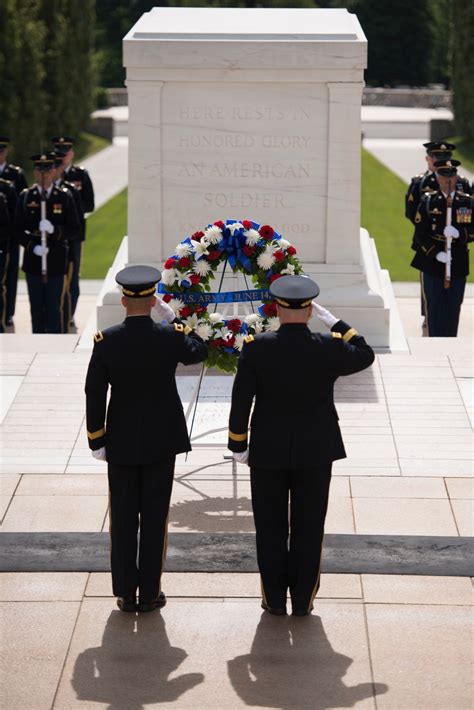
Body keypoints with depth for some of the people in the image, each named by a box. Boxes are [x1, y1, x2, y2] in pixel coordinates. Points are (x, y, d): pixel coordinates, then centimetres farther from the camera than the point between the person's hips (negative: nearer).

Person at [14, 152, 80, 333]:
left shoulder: (64, 197, 2)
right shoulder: (25, 197, 4)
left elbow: (74, 229, 0)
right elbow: (18, 229, 3)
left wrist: (54, 230, -19)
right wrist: (32, 246, -14)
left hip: (56, 261, -1)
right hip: (33, 260, 1)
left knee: (54, 308, -3)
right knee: (36, 308, 7)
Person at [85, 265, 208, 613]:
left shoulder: (105, 341, -11)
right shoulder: (170, 336, -12)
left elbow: (94, 395, -9)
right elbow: (200, 351, 11)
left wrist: (96, 441, 0)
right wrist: (174, 319, 12)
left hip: (122, 443, 0)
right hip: (161, 441, 0)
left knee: (123, 518, 9)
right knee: (154, 517, 7)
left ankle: (126, 593, 13)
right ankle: (149, 593, 11)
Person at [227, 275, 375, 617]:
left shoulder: (255, 348, -13)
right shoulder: (329, 348, -13)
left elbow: (241, 400, -8)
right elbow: (365, 356, 8)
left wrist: (238, 445, 3)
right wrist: (332, 320, 5)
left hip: (268, 451, 0)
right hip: (315, 451, 0)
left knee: (271, 528, 11)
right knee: (308, 528, 10)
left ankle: (274, 599, 17)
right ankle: (303, 600, 15)